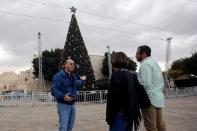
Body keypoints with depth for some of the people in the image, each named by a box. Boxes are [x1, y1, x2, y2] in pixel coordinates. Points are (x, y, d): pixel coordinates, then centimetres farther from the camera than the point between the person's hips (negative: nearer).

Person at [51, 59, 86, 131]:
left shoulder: (73, 76, 11)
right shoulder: (58, 76, -15)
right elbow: (53, 90, -23)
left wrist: (81, 80, 34)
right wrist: (63, 96, -37)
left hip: (72, 104, 8)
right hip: (63, 105, -8)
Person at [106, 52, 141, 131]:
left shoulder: (116, 74, -12)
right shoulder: (131, 75, 10)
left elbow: (112, 96, -17)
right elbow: (136, 94, 11)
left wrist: (109, 114, -12)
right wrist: (134, 112, 17)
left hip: (119, 113, -8)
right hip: (130, 113, 8)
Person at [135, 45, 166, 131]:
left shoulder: (145, 64, -12)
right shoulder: (155, 63, 18)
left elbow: (146, 84, -21)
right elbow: (162, 83, 19)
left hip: (150, 99, -9)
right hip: (159, 98, 9)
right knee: (160, 123, 15)